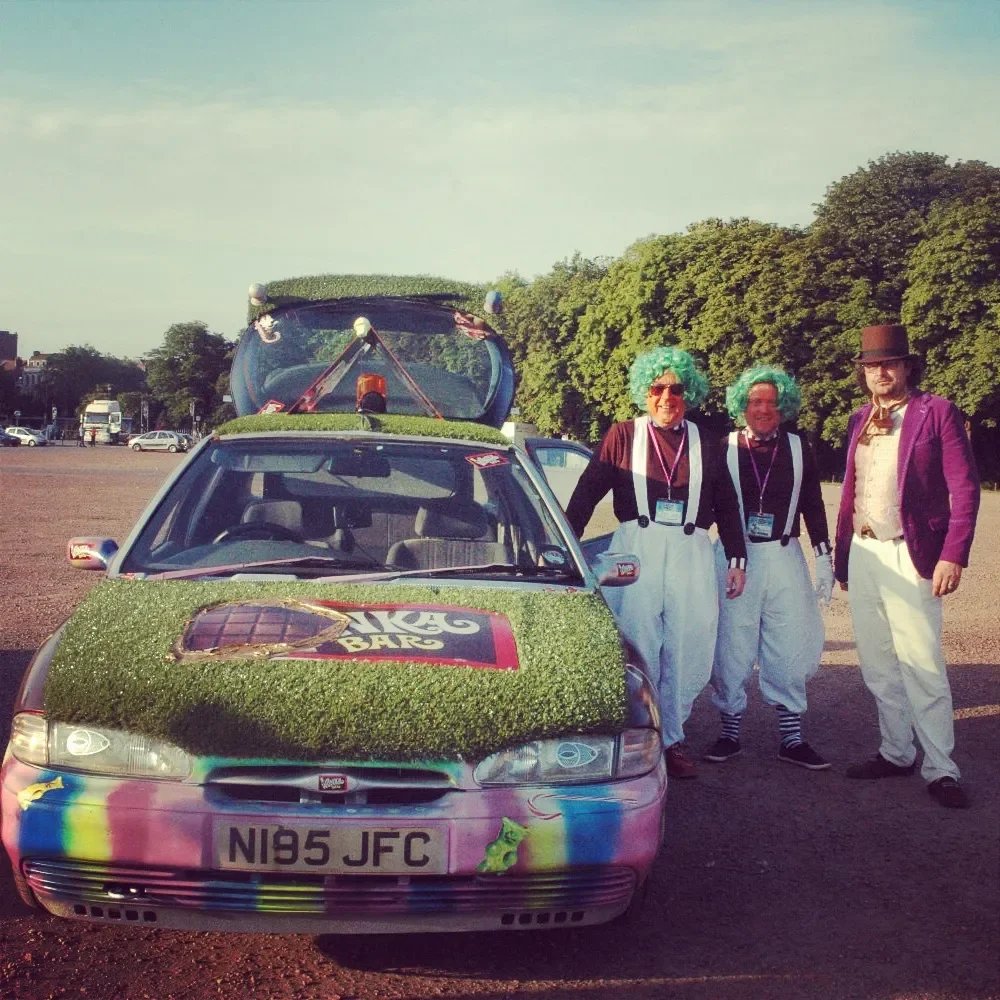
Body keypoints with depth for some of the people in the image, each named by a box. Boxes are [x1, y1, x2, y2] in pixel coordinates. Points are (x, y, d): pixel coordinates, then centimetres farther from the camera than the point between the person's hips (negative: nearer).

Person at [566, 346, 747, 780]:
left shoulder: (704, 444, 13)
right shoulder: (623, 436, 6)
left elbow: (727, 507, 17)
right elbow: (586, 493, 4)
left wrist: (737, 559, 13)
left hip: (691, 553, 2)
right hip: (636, 548, -2)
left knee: (687, 651, 2)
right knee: (639, 649, 0)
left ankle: (671, 738, 16)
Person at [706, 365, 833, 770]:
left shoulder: (798, 449, 7)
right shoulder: (723, 448, 0)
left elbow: (813, 505, 11)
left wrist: (824, 557, 7)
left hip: (784, 557, 2)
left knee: (792, 646, 3)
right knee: (731, 647, 2)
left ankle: (791, 737, 14)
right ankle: (730, 733, 16)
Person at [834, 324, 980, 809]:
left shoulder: (937, 413, -4)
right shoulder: (859, 420, 13)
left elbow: (965, 488, -8)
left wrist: (953, 555, -16)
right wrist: (841, 552, 11)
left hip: (910, 556, -6)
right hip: (862, 554, 6)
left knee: (921, 665, -5)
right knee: (878, 665, 11)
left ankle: (940, 769, 5)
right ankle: (896, 753, 24)